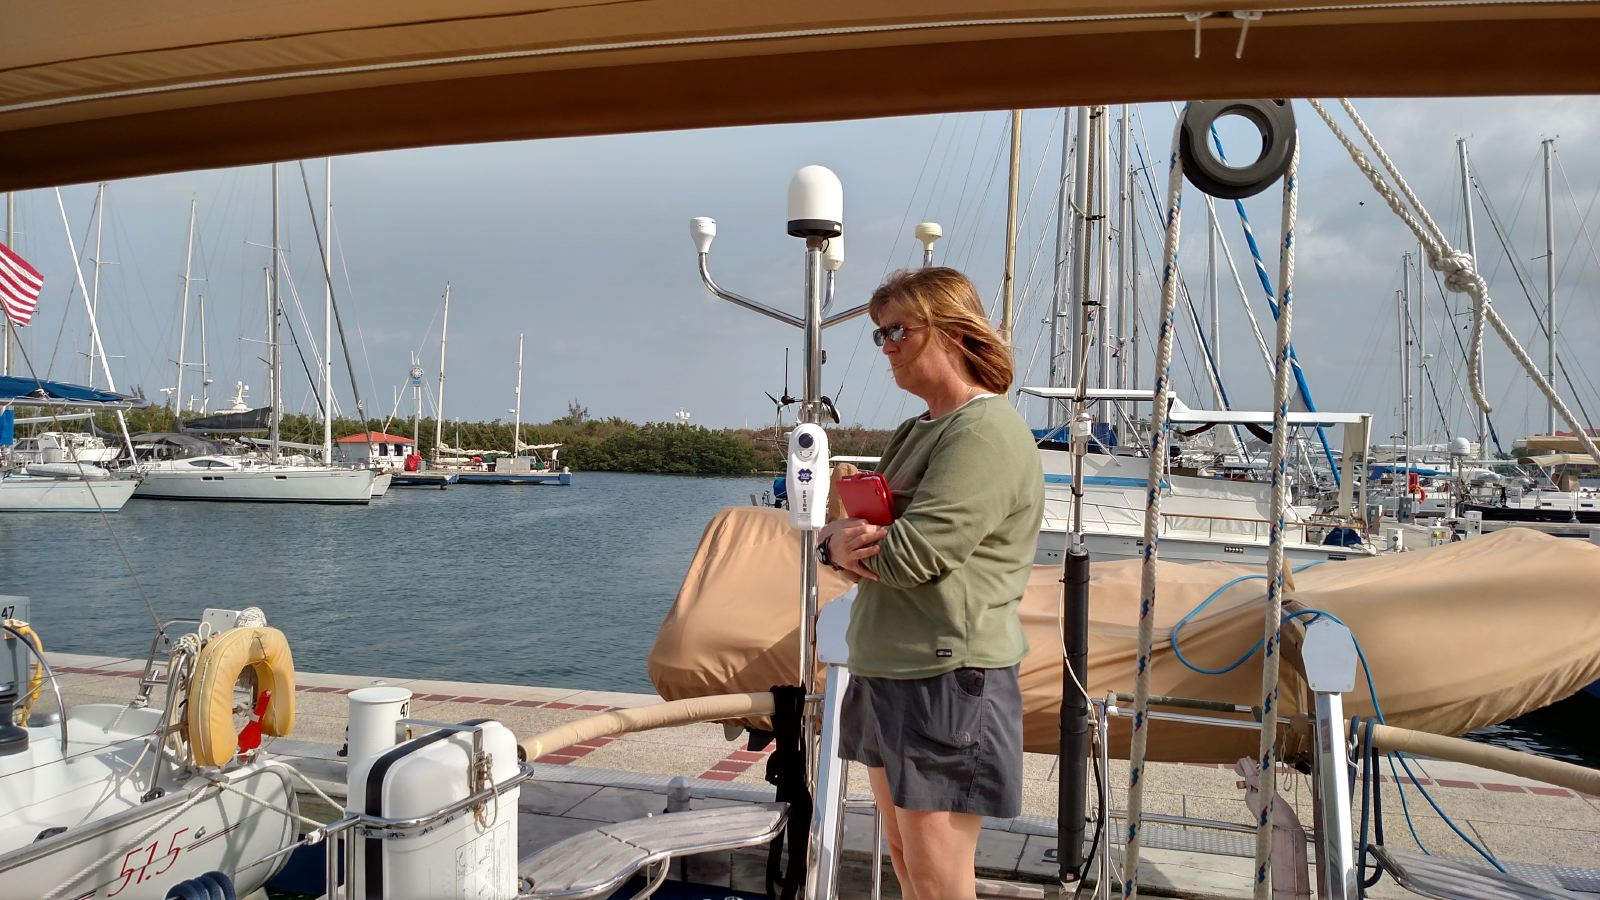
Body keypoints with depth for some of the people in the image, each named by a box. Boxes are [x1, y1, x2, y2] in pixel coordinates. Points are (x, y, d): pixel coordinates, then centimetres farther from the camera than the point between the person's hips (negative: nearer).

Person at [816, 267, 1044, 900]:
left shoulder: (987, 433, -15)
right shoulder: (916, 431, 16)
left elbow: (908, 556, -23)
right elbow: (863, 531, 12)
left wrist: (836, 539, -4)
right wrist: (842, 542, -12)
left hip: (947, 679, -9)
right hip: (886, 673, 9)